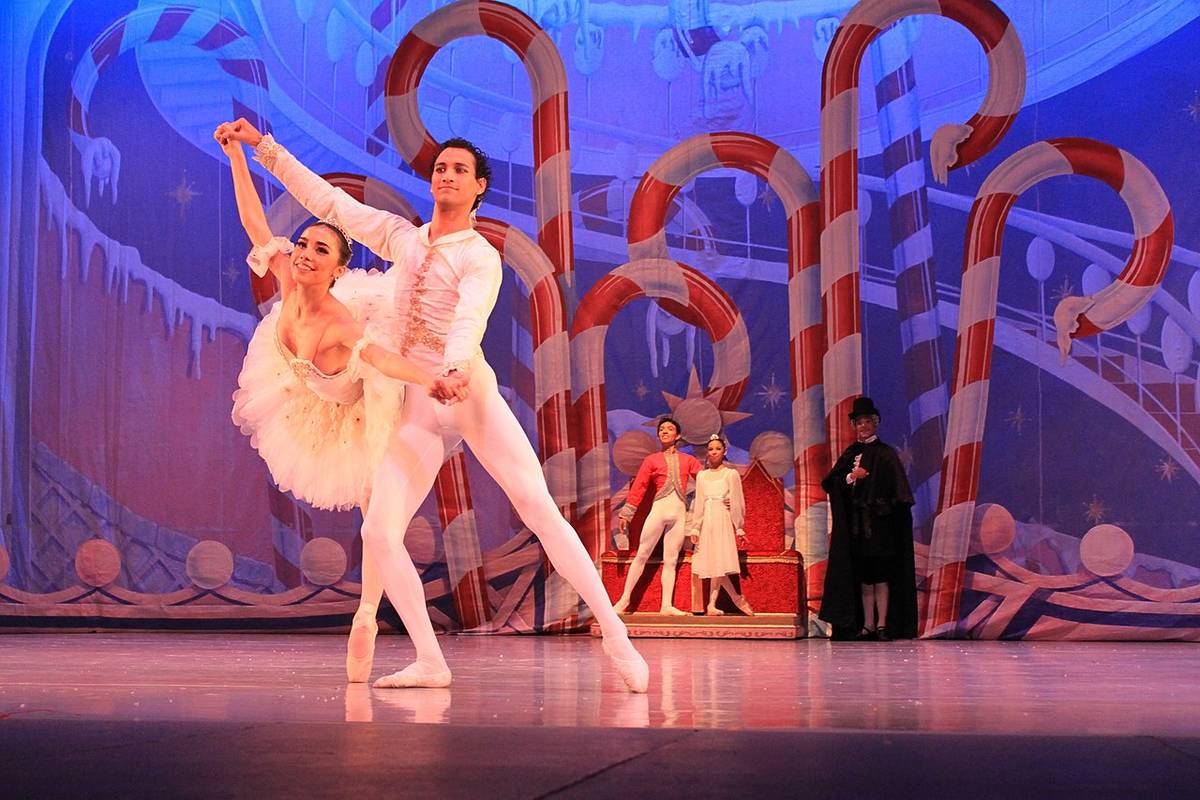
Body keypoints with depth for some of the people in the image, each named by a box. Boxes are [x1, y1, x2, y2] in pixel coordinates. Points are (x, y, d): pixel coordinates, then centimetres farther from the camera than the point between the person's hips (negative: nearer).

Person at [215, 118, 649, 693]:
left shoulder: (481, 258, -1)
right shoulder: (400, 237, 16)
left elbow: (469, 322, -21)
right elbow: (325, 199, 20)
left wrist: (456, 369, -42)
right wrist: (263, 145, 20)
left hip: (470, 393, -5)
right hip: (416, 409, 5)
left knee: (538, 507, -15)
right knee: (379, 532, -9)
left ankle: (615, 637, -12)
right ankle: (430, 662, -3)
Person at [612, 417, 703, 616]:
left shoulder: (687, 460, 13)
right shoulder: (651, 460, 8)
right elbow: (638, 487, 5)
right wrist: (626, 513, 1)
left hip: (679, 512, 1)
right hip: (659, 509, -1)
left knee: (671, 560, 1)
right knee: (642, 555, -2)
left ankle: (667, 605, 1)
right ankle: (625, 598, 4)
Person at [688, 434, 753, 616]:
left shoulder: (731, 474, 3)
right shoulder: (701, 475, 13)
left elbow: (737, 503, 1)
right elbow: (698, 503, 14)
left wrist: (739, 529, -3)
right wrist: (695, 528, 9)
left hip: (723, 520, -3)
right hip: (706, 521, 3)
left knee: (718, 562, -10)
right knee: (713, 563, -4)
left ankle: (712, 605, -7)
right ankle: (737, 599, 4)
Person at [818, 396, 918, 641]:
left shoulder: (885, 454, 2)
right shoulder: (850, 454, 14)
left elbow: (898, 489, -4)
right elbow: (829, 482, 7)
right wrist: (850, 477, -10)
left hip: (879, 522, -4)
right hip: (856, 523, 4)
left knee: (880, 575, -6)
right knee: (863, 576, 4)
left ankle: (882, 624, -5)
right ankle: (867, 625, 6)